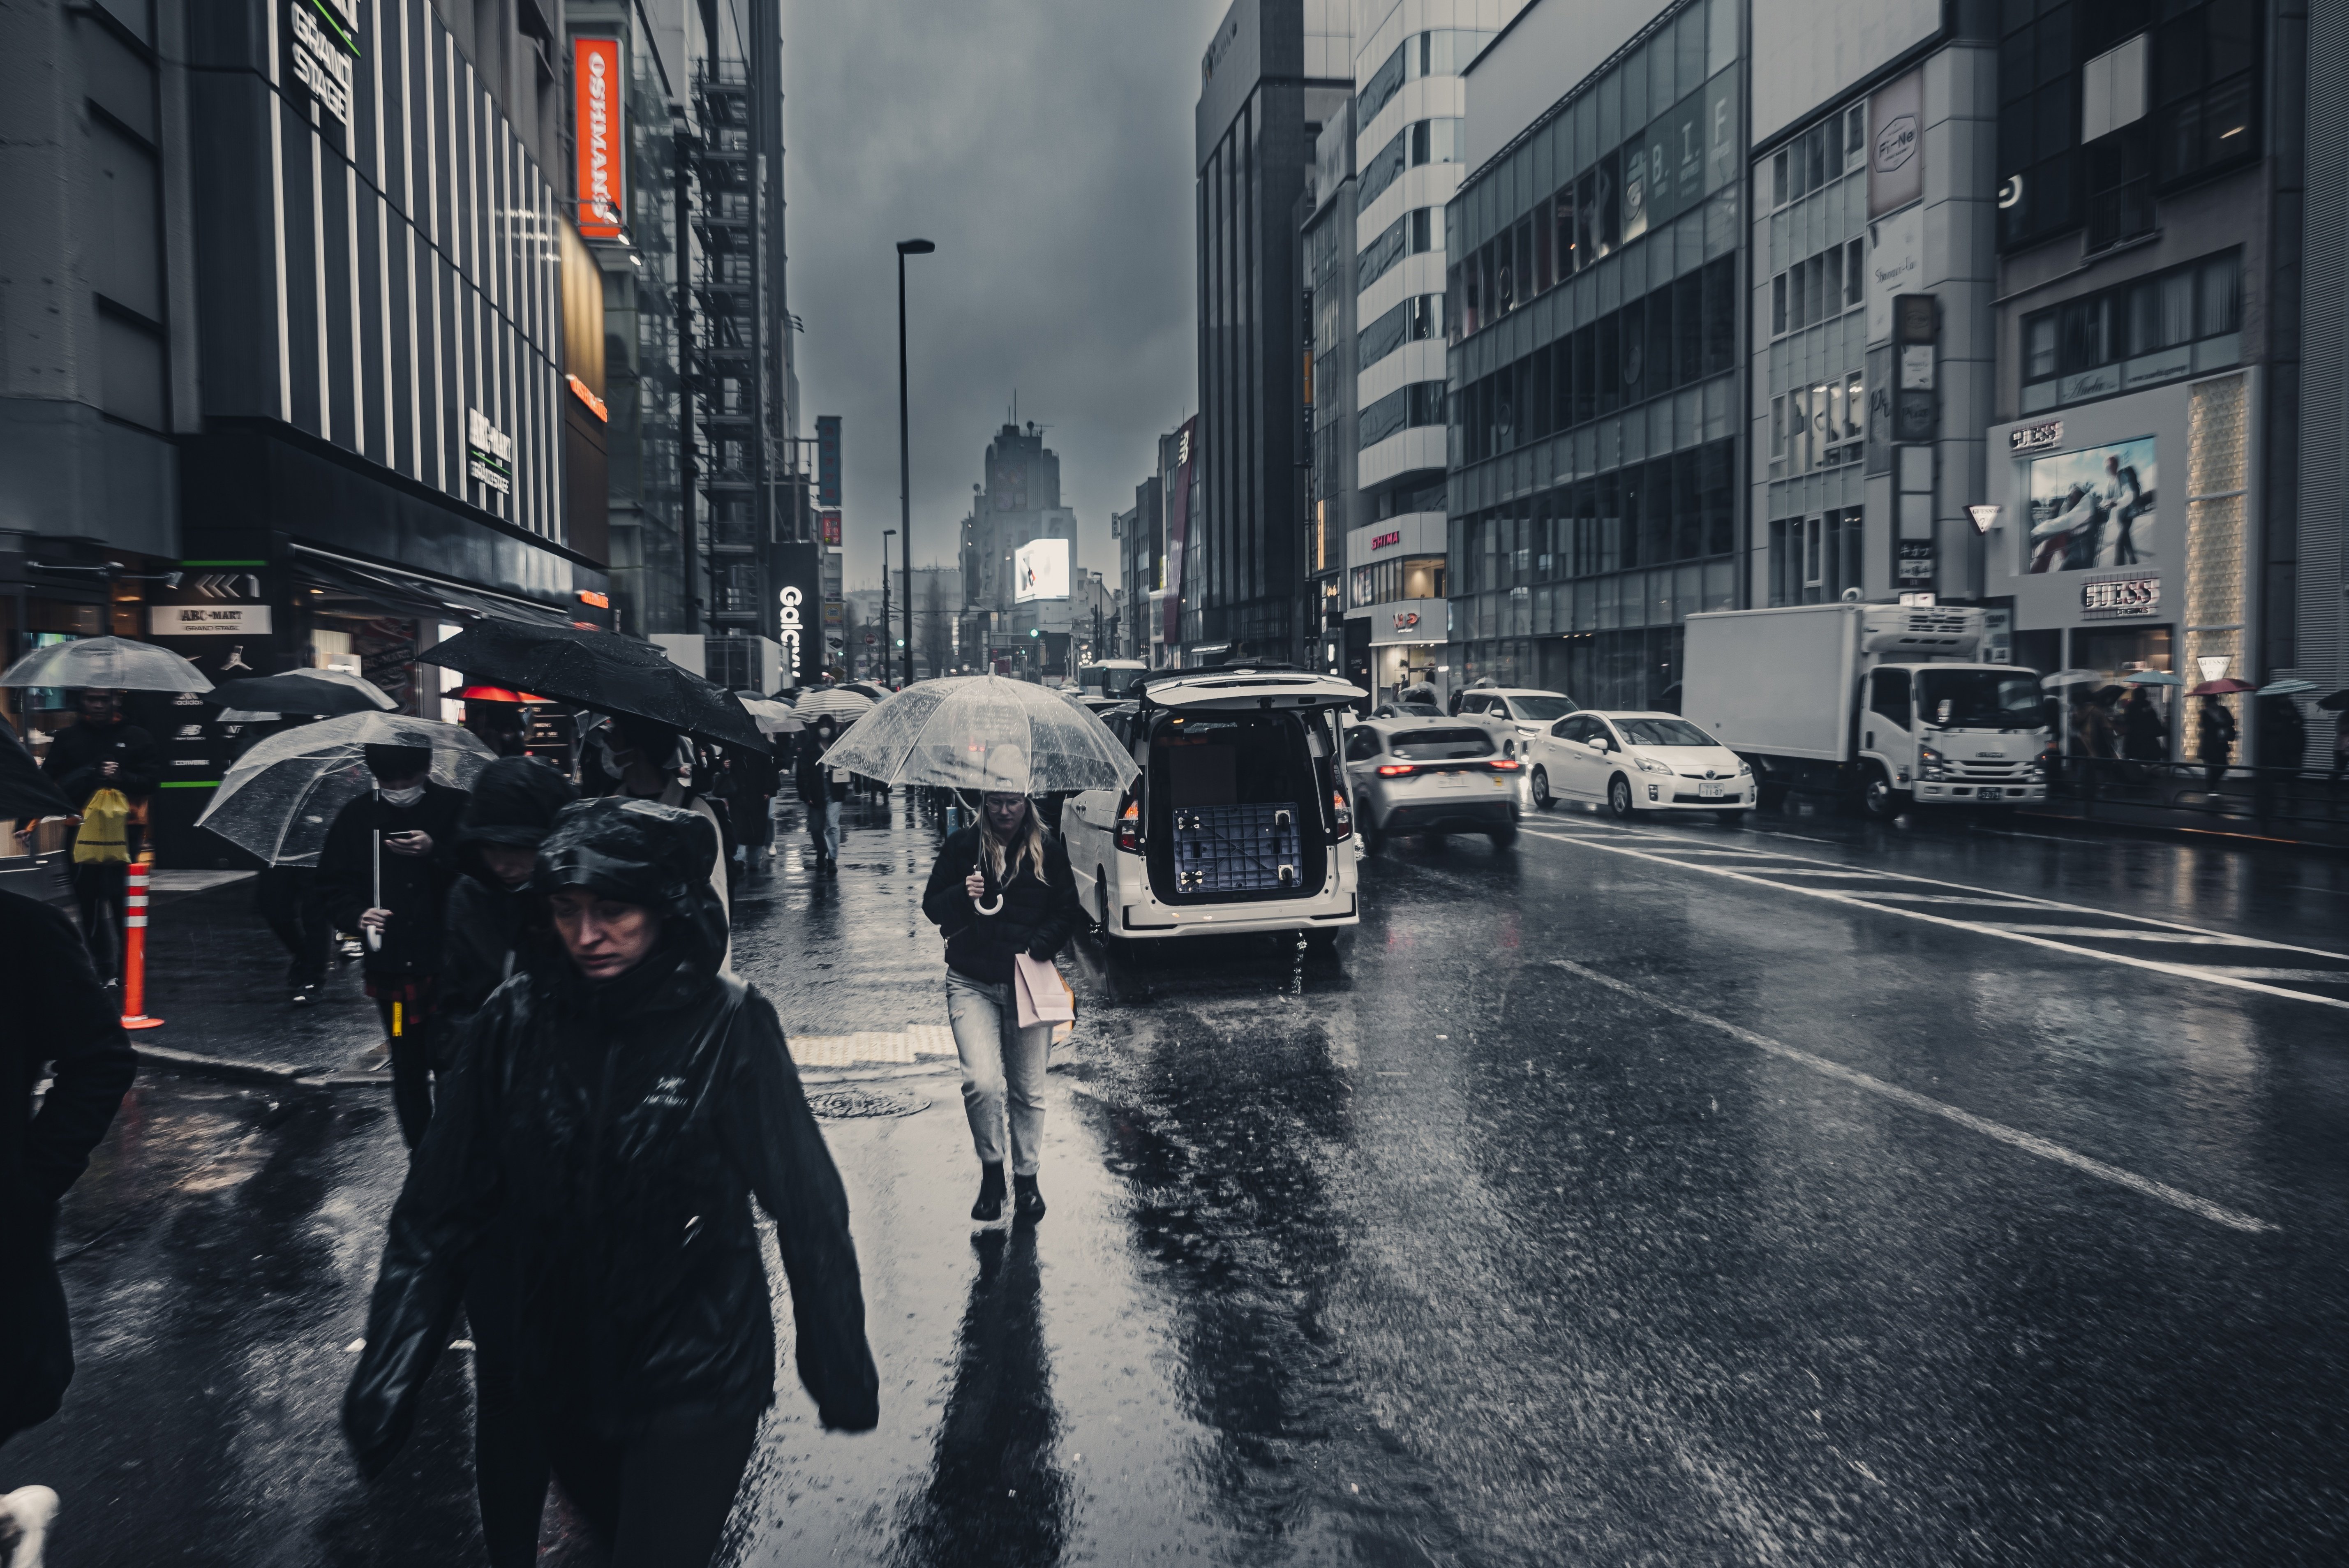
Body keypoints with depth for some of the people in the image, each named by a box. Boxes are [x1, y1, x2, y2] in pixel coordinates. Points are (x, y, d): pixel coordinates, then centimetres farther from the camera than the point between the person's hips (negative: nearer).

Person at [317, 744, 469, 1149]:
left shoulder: (456, 808, -4)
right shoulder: (356, 818, 7)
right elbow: (332, 885, 11)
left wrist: (436, 853, -24)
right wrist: (357, 915, -8)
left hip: (449, 963, -4)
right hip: (389, 966, 4)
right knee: (408, 1069, 12)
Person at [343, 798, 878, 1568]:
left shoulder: (728, 1024, -17)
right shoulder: (516, 1020, -8)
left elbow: (807, 1207, -12)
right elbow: (437, 1210, -2)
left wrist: (840, 1368, -7)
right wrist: (388, 1376, -7)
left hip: (697, 1383, -4)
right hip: (559, 1381, 4)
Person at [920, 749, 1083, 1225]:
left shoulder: (1048, 849, 2)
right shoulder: (962, 847, 1)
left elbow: (1070, 912, 6)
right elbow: (932, 907, 4)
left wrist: (1042, 946, -11)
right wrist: (962, 896, -18)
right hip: (972, 984, -1)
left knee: (1029, 1091, 7)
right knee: (983, 1083, -17)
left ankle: (1026, 1177, 27)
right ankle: (991, 1168, 7)